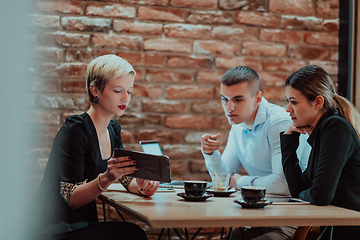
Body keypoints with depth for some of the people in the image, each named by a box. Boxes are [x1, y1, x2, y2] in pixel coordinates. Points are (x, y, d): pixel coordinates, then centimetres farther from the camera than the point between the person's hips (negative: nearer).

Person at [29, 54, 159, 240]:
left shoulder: (113, 129, 8)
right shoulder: (75, 130, -16)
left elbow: (127, 178, 12)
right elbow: (71, 198, -19)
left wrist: (141, 186, -11)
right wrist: (106, 179, -35)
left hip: (84, 223, 8)